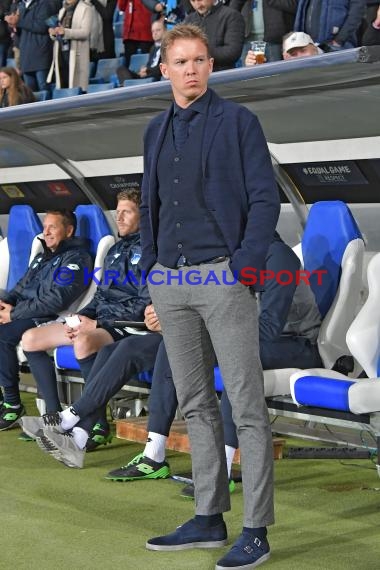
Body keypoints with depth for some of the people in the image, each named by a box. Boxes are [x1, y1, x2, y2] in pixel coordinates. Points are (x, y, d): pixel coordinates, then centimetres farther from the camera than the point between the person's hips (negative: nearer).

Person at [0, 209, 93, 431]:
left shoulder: (76, 259, -3)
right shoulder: (42, 258, 26)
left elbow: (56, 300, -15)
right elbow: (21, 287, 25)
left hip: (47, 320, -8)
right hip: (24, 314, 8)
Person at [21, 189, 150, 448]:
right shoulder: (117, 249, 22)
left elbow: (144, 303, -16)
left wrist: (98, 324, -18)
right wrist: (81, 318, 4)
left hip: (126, 326, -9)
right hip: (99, 319, 10)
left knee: (83, 342, -41)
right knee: (30, 339, 0)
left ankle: (100, 426, -28)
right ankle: (54, 415, 0)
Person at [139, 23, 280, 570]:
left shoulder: (237, 121, -2)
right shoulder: (156, 131, 16)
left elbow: (265, 198, -6)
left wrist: (243, 264, -14)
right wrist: (151, 266, 12)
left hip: (223, 278, -6)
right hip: (170, 282, 7)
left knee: (247, 406, -5)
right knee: (196, 405, 12)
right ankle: (209, 518, 21)